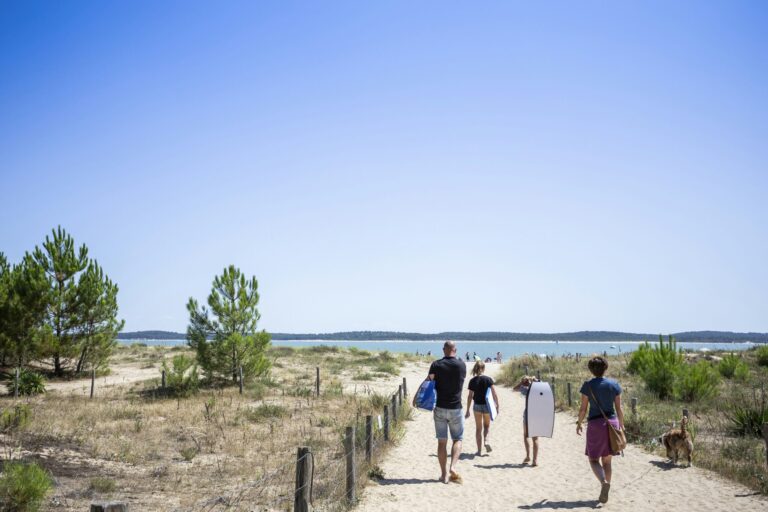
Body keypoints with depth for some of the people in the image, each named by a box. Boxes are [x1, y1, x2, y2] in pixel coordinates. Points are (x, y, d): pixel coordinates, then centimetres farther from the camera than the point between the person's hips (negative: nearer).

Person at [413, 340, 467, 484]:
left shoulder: (436, 365, -5)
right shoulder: (462, 365, -2)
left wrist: (416, 397, 0)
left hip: (440, 408, 0)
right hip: (455, 408, 0)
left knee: (442, 441, 7)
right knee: (457, 439, 11)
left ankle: (444, 474, 9)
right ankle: (453, 467, -10)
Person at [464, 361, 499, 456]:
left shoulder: (472, 381, -5)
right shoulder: (488, 379, -8)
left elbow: (470, 396, -4)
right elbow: (494, 394, -10)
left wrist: (467, 410, 1)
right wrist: (497, 405, 2)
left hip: (477, 406, 1)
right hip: (487, 405, -1)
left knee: (478, 428, 12)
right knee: (486, 425, 20)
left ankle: (479, 450, 13)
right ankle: (486, 440, -6)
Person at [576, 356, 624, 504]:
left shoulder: (587, 385, -6)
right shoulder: (614, 385, 0)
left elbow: (583, 409, -4)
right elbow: (619, 408, 2)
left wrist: (579, 423, 10)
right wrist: (622, 425, 14)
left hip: (595, 424, -3)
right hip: (612, 423, 3)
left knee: (594, 460, 7)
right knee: (607, 460, 15)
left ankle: (604, 482, -21)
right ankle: (605, 493, 16)